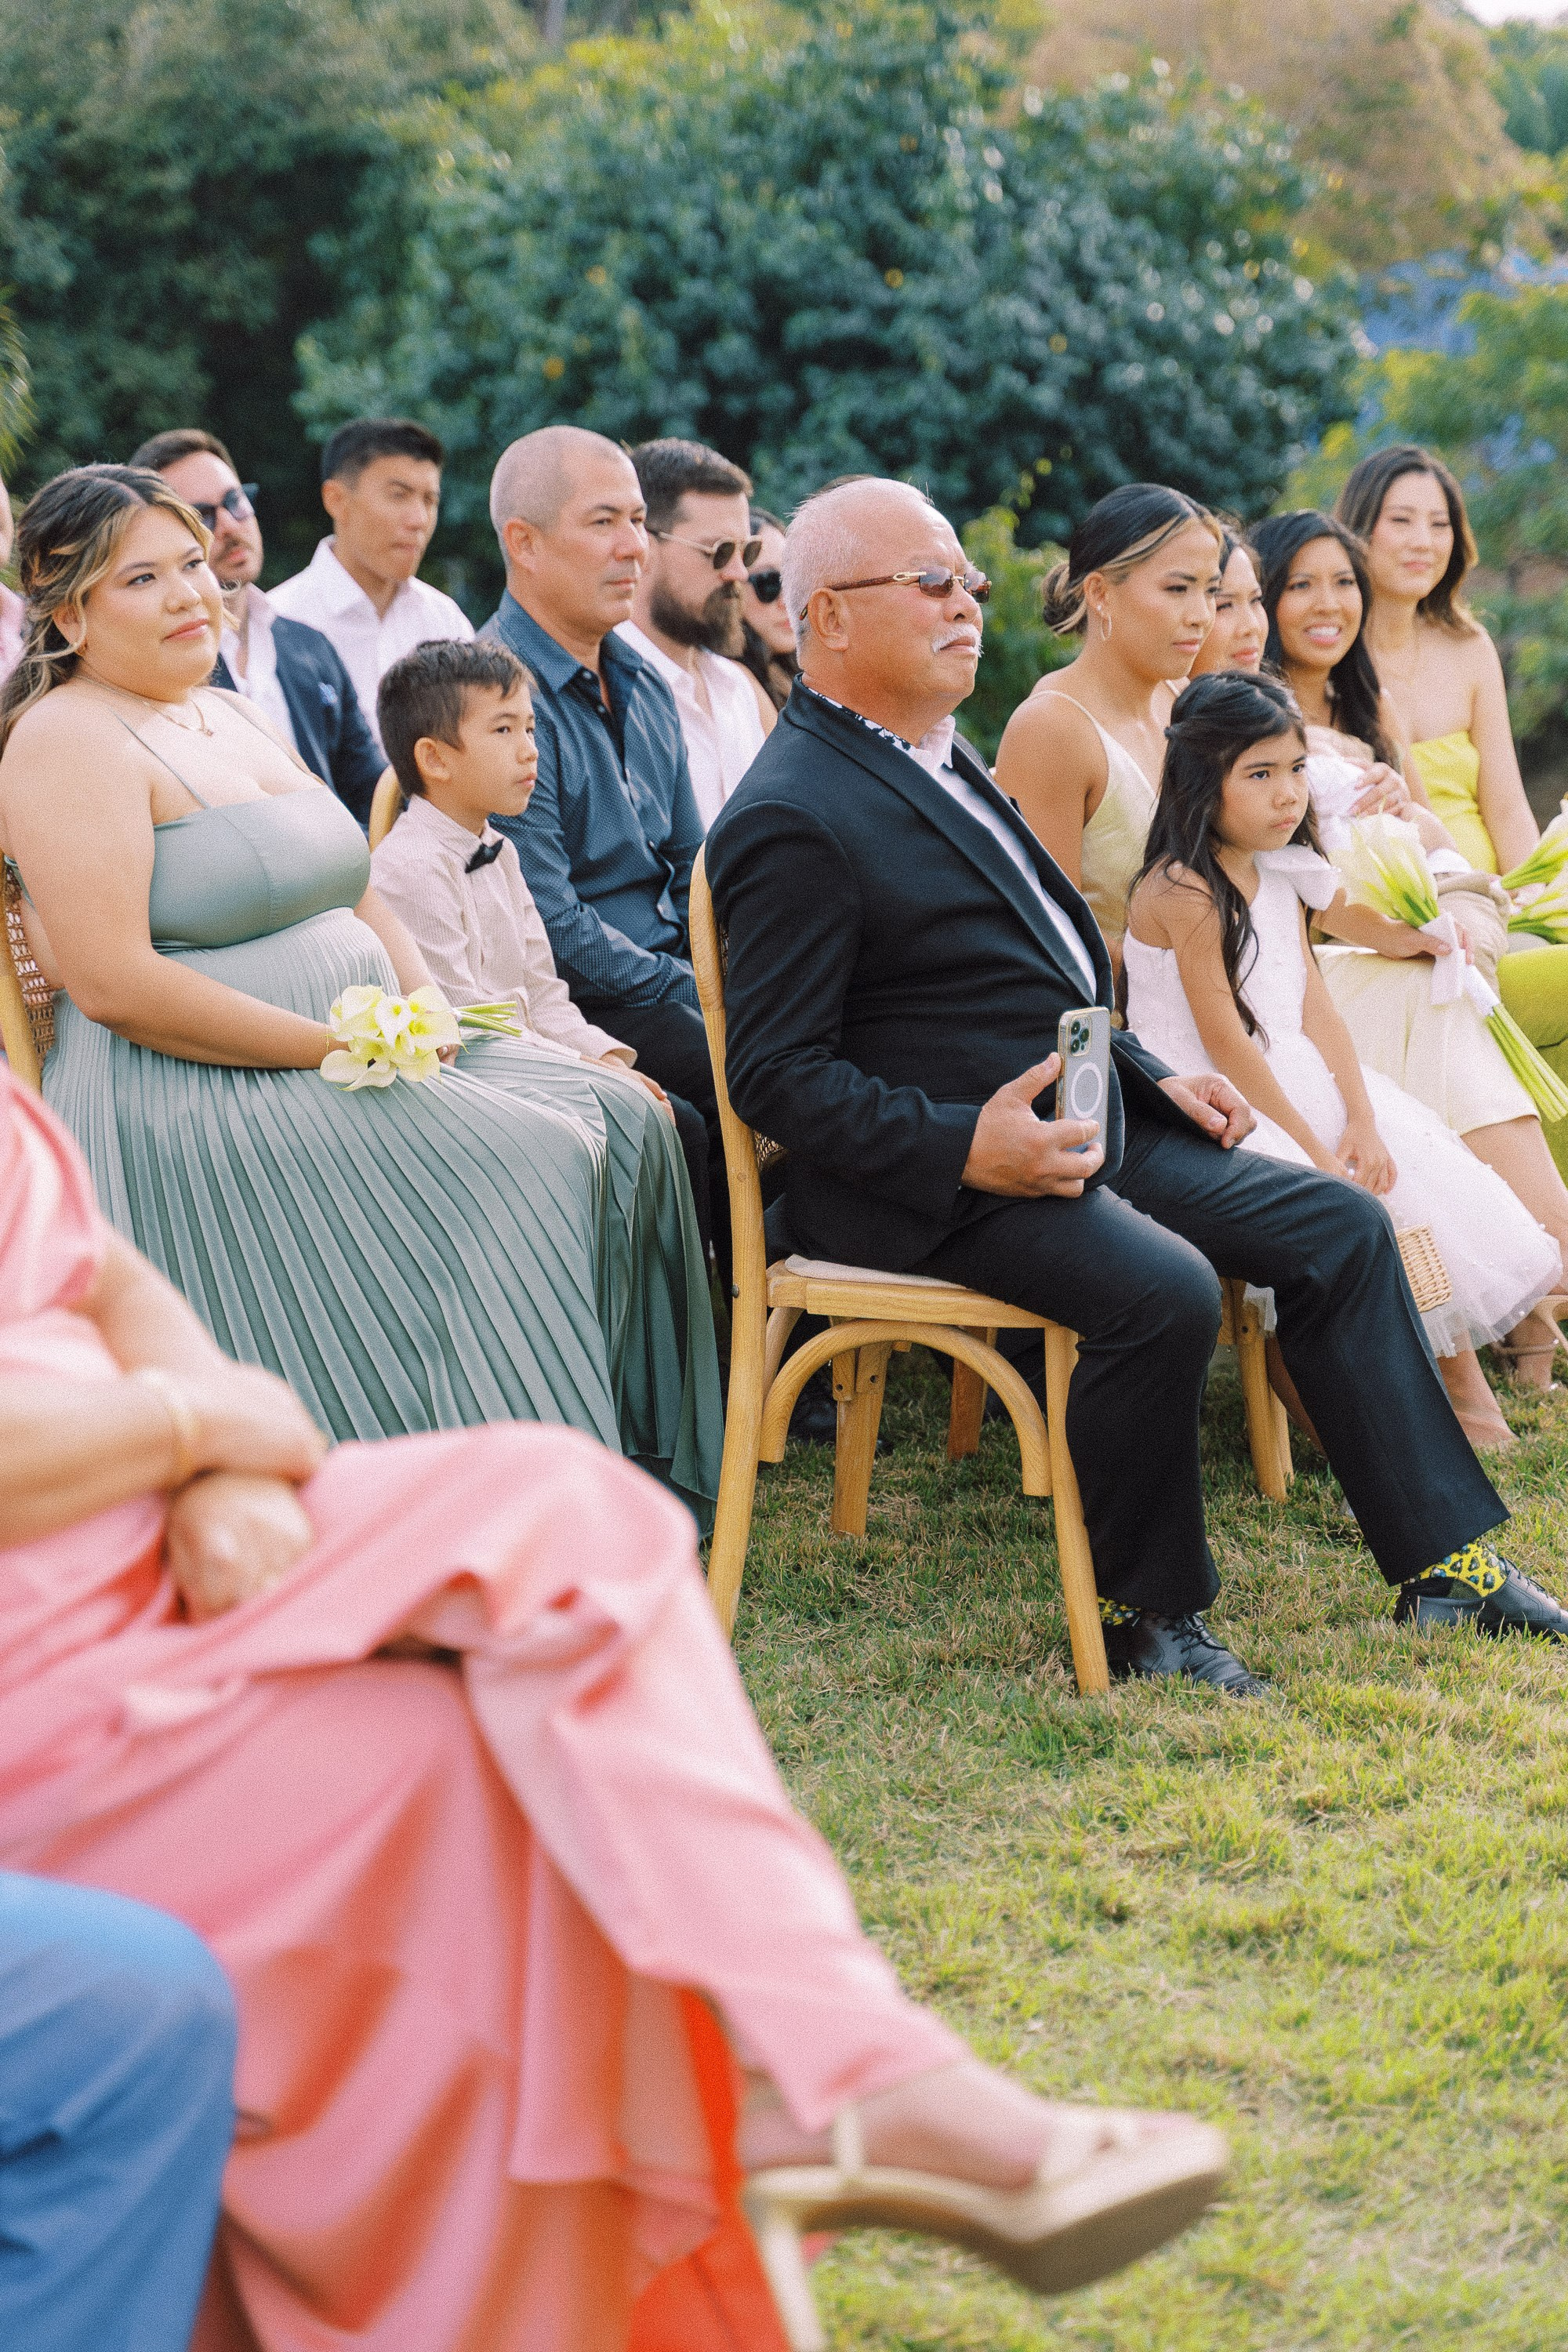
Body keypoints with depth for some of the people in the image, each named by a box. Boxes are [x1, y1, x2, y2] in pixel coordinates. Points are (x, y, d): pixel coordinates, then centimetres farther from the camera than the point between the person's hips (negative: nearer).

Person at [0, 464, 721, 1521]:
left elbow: (358, 904, 20)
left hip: (366, 1051, 9)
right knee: (522, 1162, -24)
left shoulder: (236, 718, 19)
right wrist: (337, 1049, -20)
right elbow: (113, 980, -21)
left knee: (623, 1120, -7)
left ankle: (640, 1461, -4)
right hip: (199, 1104, -9)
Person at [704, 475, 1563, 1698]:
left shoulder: (936, 757, 17)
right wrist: (964, 1145, -27)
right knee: (1163, 1288, -31)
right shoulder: (793, 822, -14)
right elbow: (775, 1075, -18)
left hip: (1087, 1121, 10)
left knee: (1342, 1226, 2)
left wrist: (1153, 1077, 15)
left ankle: (1444, 1552, 7)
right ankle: (1148, 1610, -11)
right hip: (940, 1175, -10)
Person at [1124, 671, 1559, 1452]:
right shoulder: (1184, 891, -18)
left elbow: (1314, 1007, 6)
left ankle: (1466, 1394, 2)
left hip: (1294, 1083, 8)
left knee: (1410, 1165, -3)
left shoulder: (1278, 875, 10)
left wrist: (1361, 1119, -7)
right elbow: (1225, 1042, -20)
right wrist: (1314, 1151, -19)